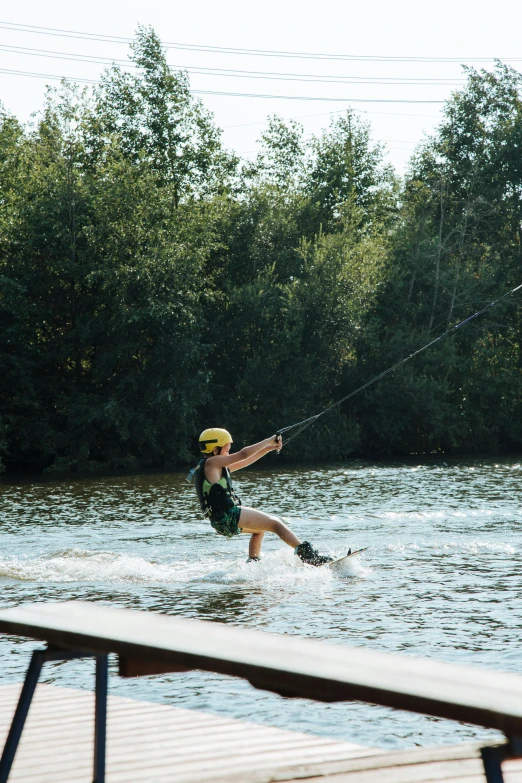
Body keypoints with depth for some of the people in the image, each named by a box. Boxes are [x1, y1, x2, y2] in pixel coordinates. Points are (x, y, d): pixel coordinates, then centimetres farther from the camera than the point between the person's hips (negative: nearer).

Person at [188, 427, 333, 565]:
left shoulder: (217, 467, 19)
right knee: (274, 523, -12)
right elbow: (243, 455, -13)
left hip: (221, 522, 10)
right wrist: (269, 441, -3)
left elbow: (245, 462, 21)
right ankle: (306, 553, -25)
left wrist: (269, 448, 15)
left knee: (261, 527, 33)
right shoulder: (211, 463, -10)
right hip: (229, 517, -10)